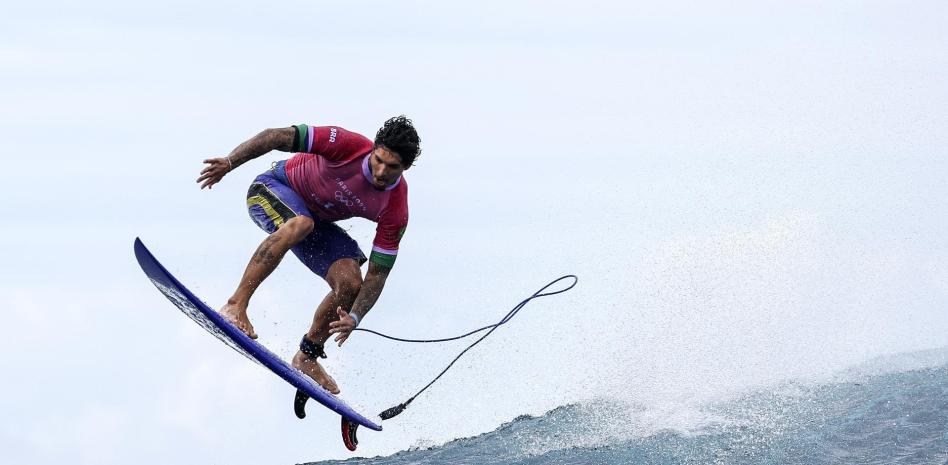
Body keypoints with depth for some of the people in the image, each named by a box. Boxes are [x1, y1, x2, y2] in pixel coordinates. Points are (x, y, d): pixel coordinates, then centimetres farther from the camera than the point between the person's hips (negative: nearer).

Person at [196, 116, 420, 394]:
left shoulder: (396, 211, -22)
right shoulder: (350, 146, -31)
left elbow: (377, 274, -18)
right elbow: (280, 137, -25)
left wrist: (354, 317, -33)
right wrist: (229, 162, -32)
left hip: (317, 219, 4)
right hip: (273, 188, -4)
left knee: (351, 286, -13)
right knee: (299, 225, -39)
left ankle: (307, 358, 9)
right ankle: (236, 305, -39)